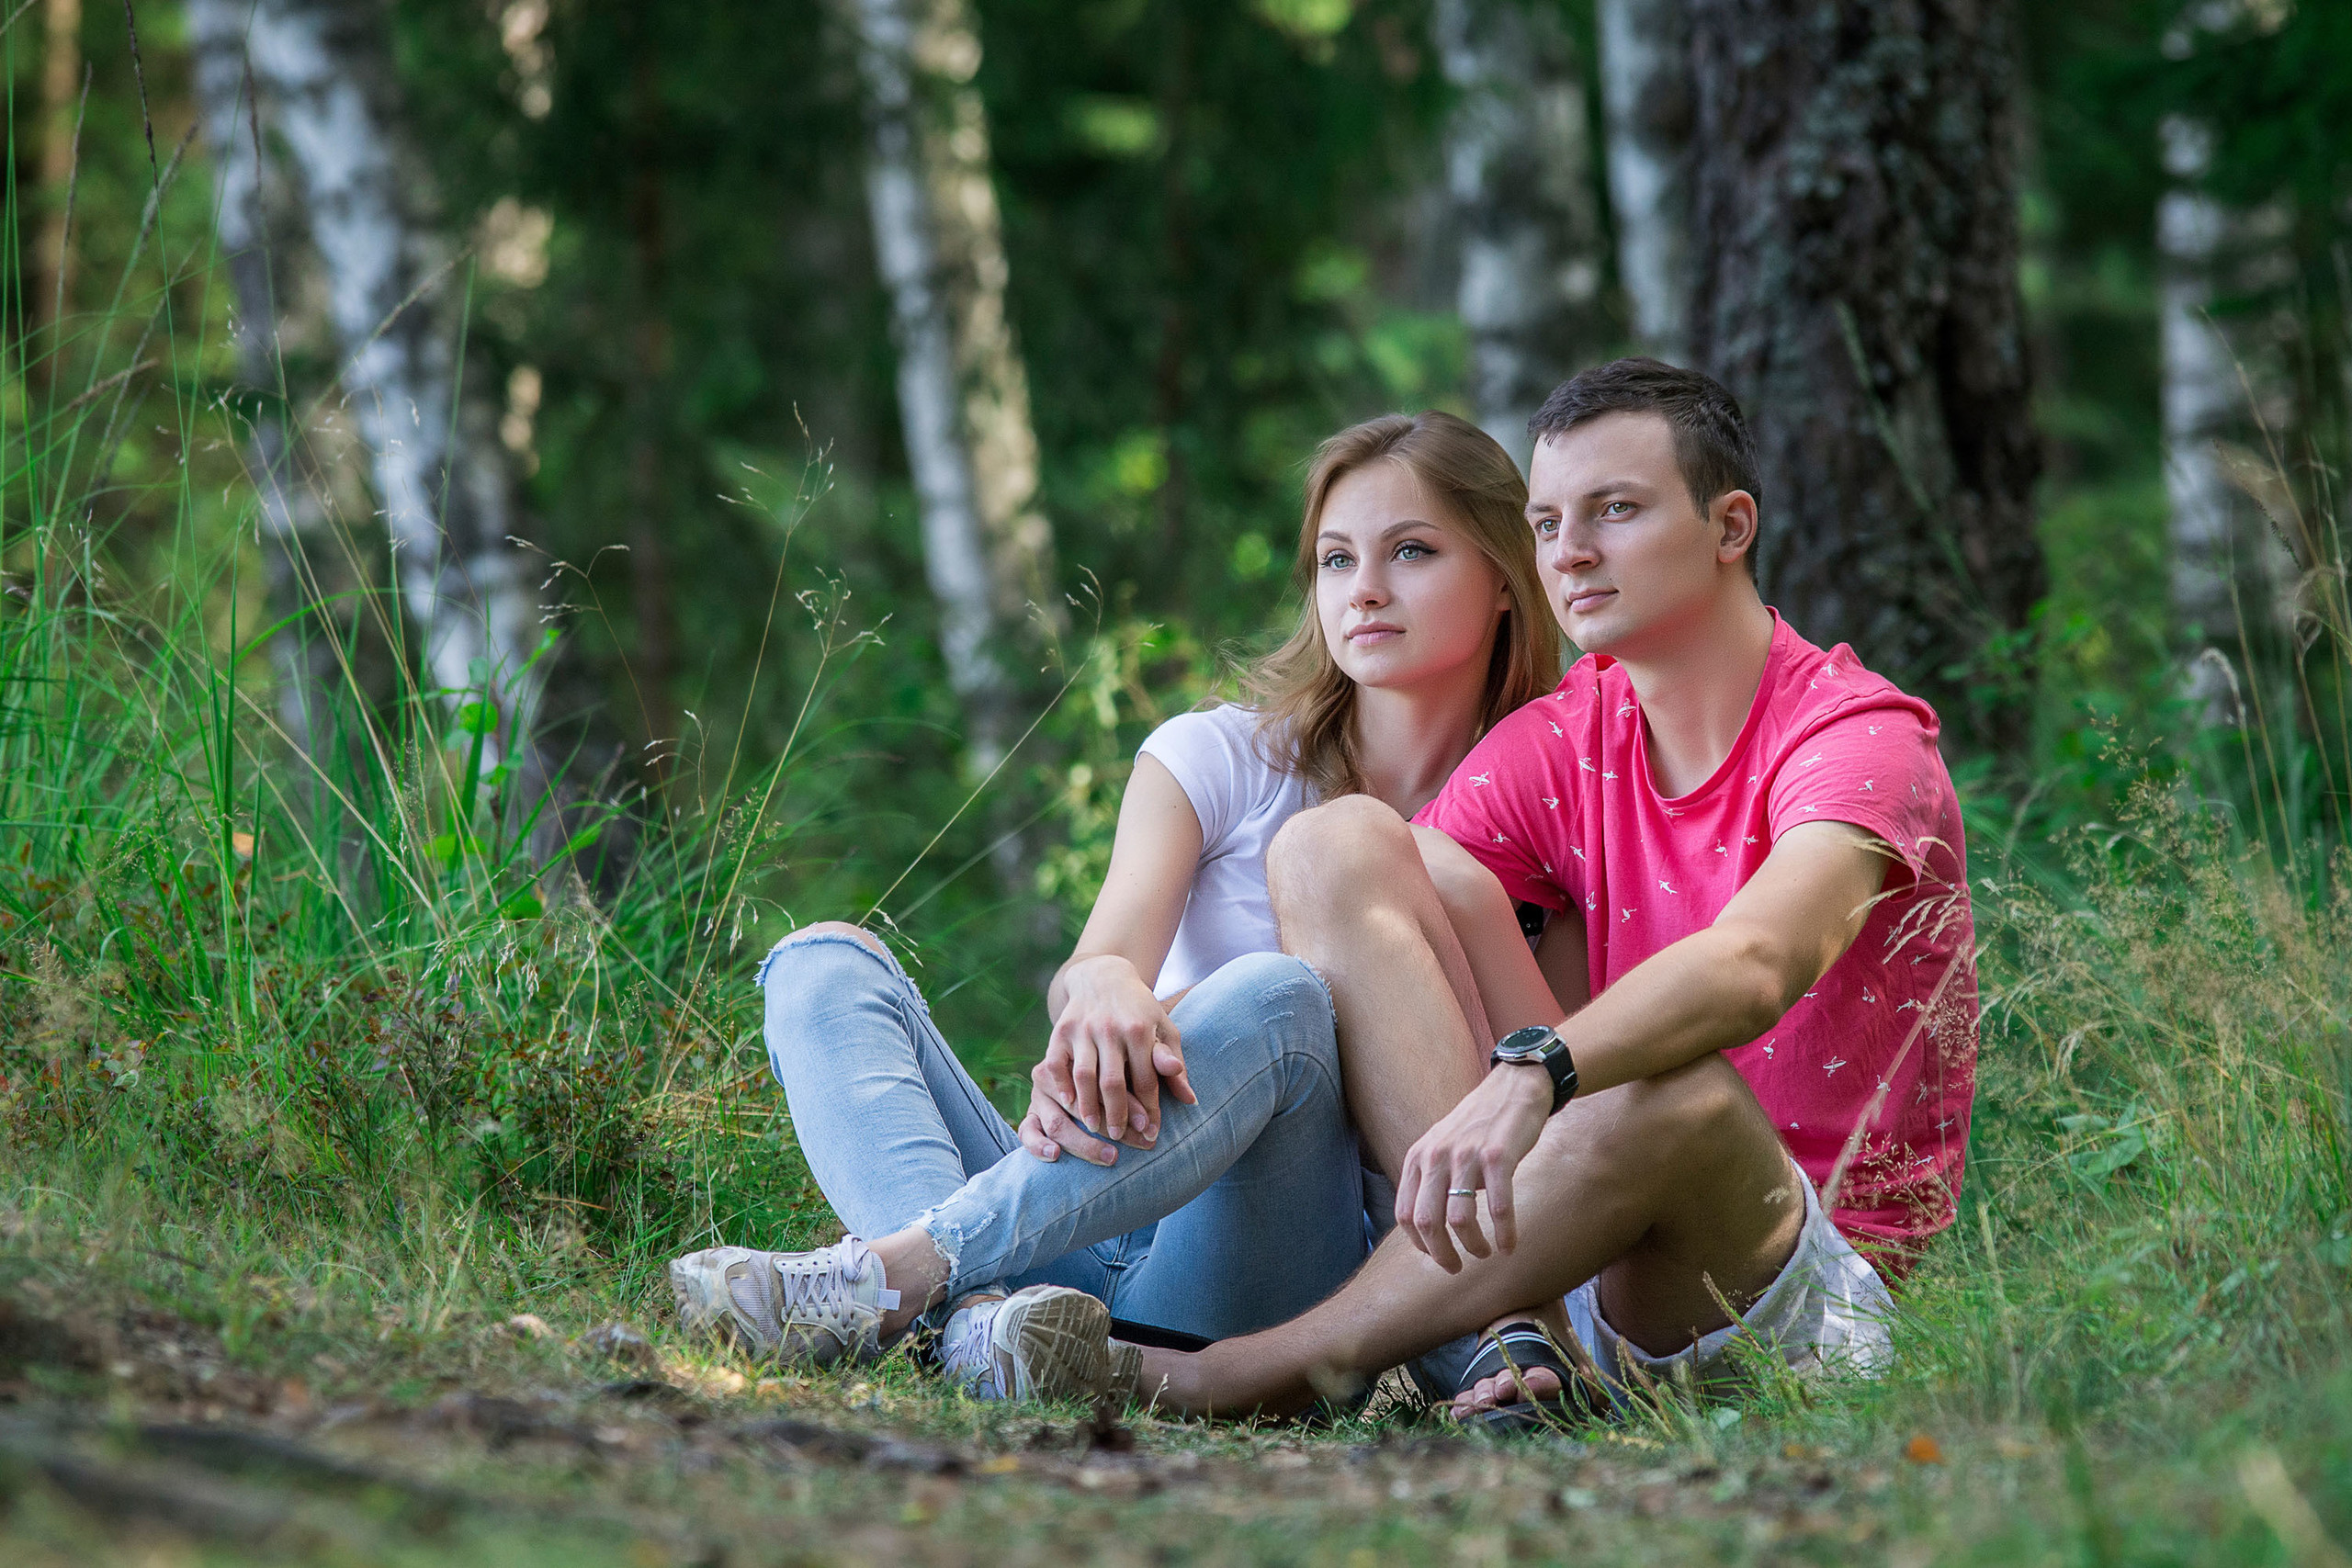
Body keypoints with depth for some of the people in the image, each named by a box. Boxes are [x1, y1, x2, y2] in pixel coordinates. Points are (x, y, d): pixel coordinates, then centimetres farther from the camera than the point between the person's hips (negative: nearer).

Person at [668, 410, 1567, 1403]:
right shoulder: (1219, 760, 9)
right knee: (825, 964, -14)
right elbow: (1092, 966, -9)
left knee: (1277, 999, -31)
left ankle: (896, 1269, -43)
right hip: (1087, 1232, 3)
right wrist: (1103, 988, -36)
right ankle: (981, 1303, -43)